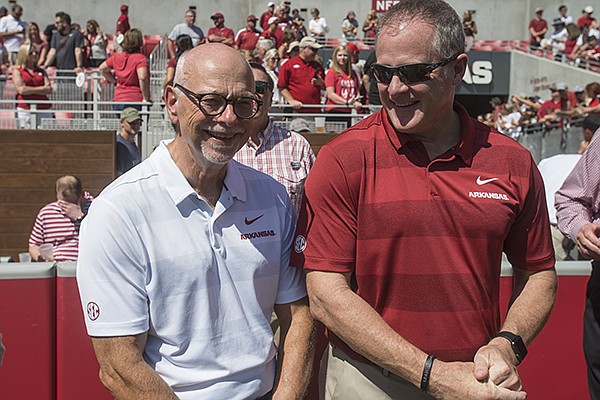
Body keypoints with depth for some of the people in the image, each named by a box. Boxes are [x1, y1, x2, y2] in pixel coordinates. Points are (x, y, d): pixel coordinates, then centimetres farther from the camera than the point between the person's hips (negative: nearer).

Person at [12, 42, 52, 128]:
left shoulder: (42, 71, 17)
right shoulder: (17, 71, 8)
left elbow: (49, 90, 4)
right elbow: (21, 89, -7)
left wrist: (30, 89, -6)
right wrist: (42, 88, -2)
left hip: (43, 109, 3)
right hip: (25, 109, -3)